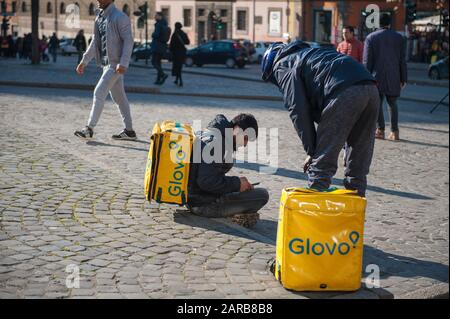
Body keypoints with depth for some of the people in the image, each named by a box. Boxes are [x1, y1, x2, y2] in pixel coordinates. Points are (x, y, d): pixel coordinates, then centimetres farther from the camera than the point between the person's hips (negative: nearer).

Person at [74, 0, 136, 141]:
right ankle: (129, 130, 19)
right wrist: (84, 61, 17)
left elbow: (128, 41, -16)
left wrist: (123, 63, -23)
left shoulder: (119, 17, -12)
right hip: (106, 62, 9)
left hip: (115, 63, -9)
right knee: (119, 97, 12)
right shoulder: (99, 17, 13)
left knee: (99, 92, -11)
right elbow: (95, 41, 20)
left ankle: (89, 128, -6)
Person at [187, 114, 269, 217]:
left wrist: (239, 182, 10)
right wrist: (237, 183, -15)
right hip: (204, 204, -10)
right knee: (262, 195, -10)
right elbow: (205, 182, -26)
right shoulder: (216, 142, -19)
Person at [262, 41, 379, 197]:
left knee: (321, 164, -1)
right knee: (359, 165, 15)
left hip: (345, 92, -8)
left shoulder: (283, 67, 14)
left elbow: (298, 111, 2)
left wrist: (311, 151, 6)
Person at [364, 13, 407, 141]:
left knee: (377, 102, 3)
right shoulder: (399, 38, 7)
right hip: (393, 78, 2)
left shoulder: (371, 37, 1)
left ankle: (380, 130, -5)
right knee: (393, 103, 12)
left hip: (377, 76, -2)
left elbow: (367, 61, -2)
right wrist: (404, 79, 9)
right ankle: (394, 131, 6)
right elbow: (402, 60, 5)